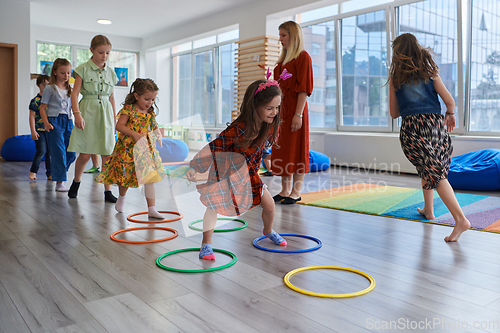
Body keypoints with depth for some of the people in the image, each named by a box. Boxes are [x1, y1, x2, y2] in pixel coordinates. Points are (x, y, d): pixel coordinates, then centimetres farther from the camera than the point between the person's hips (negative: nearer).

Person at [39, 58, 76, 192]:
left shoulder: (70, 89, 15)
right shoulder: (50, 88, -1)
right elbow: (42, 108, -3)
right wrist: (46, 123, -14)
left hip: (68, 122, 5)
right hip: (54, 122, -5)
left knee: (71, 153, 4)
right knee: (59, 153, -7)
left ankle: (58, 173, 26)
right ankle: (60, 182, -1)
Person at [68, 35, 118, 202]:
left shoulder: (111, 73, 11)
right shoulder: (83, 69, -1)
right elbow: (75, 93, -6)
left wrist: (114, 119, 16)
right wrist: (77, 114, -19)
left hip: (105, 114, 3)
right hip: (87, 113, -3)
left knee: (107, 155, 0)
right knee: (85, 155, -2)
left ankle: (108, 191, 7)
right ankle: (76, 182, 25)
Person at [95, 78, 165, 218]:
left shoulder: (150, 114, 6)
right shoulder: (129, 109, -10)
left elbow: (154, 128, 18)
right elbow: (119, 126, -17)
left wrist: (157, 134, -2)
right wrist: (135, 134, -25)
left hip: (146, 150, 4)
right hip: (128, 149, -3)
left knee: (149, 178, -3)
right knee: (125, 175, 12)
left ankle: (151, 209, 0)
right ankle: (122, 197, 43)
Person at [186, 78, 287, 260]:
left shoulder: (270, 124, -15)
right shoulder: (239, 129, -36)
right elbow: (214, 146, -33)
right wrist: (194, 168, -35)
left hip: (248, 171, 6)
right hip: (226, 169, -6)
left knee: (269, 204, 8)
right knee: (215, 203, -13)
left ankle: (268, 231, 39)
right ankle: (206, 244, 5)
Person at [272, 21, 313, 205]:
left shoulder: (303, 57, -6)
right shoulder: (282, 59, 19)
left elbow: (303, 88, -13)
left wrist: (298, 114, -20)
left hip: (295, 108, -8)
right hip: (280, 109, 8)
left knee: (296, 149, -4)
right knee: (282, 150, 8)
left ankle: (296, 191, 3)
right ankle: (285, 190, 14)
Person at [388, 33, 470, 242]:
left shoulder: (395, 78, 9)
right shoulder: (429, 71, 11)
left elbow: (394, 113, 13)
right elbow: (449, 101, 4)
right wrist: (450, 114, 25)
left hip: (412, 128, -3)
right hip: (436, 124, 3)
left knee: (436, 174, -4)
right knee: (429, 168, 24)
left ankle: (461, 219, -18)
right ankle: (428, 210, 37)